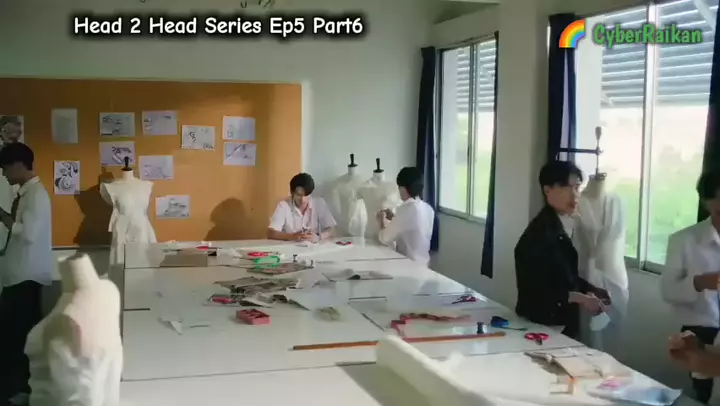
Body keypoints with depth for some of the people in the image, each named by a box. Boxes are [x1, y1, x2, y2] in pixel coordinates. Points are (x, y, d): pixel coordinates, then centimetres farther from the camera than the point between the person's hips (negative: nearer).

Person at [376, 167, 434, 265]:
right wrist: (394, 218, 13)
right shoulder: (428, 209, 2)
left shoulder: (406, 209, -22)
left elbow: (385, 239, -13)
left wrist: (382, 221, 4)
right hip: (422, 261, 8)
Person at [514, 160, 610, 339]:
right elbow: (537, 288, -22)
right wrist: (580, 298, -21)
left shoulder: (563, 225, 7)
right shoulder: (540, 232, -20)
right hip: (542, 324, -9)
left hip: (562, 322, 9)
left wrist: (590, 289, 1)